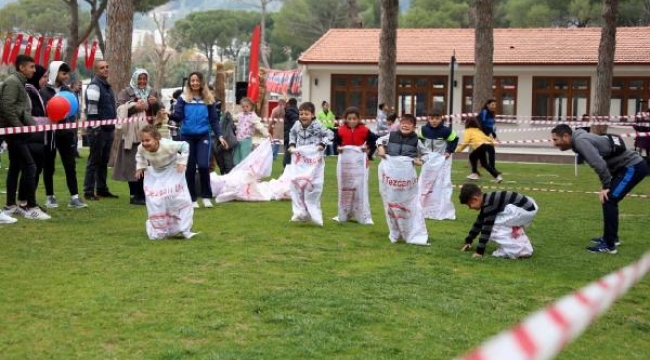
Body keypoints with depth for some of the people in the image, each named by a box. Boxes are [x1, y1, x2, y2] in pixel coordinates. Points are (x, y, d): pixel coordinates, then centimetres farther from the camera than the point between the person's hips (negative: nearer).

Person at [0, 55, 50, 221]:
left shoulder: (19, 83, 17)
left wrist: (33, 123, 5)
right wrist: (19, 126, -17)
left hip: (15, 131, 10)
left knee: (15, 167, 13)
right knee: (30, 166, -11)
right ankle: (31, 207, -9)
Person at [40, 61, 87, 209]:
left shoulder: (68, 91, 11)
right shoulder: (43, 91, -5)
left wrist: (74, 132, 9)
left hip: (66, 133, 4)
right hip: (49, 133, -4)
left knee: (71, 166, -1)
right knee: (48, 166, 6)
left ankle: (74, 197, 1)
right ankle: (50, 197, 15)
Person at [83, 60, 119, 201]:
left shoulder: (107, 86, 18)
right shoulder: (94, 85, -11)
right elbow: (91, 109, -18)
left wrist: (113, 126, 22)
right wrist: (95, 129, -20)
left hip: (108, 130, 9)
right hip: (98, 130, -9)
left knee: (104, 161, 13)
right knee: (94, 161, -5)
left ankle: (102, 189, 20)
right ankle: (89, 192, -1)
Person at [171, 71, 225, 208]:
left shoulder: (208, 99, 6)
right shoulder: (183, 98, 2)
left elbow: (214, 120, 7)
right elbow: (178, 116, -5)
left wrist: (219, 135, -2)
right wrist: (170, 115, -27)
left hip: (203, 137, 0)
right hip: (187, 137, 0)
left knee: (203, 165, -15)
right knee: (189, 168, 3)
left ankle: (206, 197, 0)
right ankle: (192, 199, 13)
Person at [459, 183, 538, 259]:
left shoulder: (489, 204, -14)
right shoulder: (486, 202, 16)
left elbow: (487, 228, -15)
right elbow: (479, 222, 27)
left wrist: (480, 251, -11)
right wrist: (468, 241, 33)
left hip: (524, 210, -11)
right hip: (530, 207, 11)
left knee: (494, 226, -6)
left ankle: (513, 250, -6)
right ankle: (525, 249, 22)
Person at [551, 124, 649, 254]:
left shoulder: (580, 141, -18)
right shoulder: (581, 139, 12)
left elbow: (599, 164, -27)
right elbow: (601, 162, 18)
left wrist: (606, 186, -17)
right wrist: (605, 184, 9)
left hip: (633, 167, -10)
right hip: (630, 166, 10)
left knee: (609, 200, -12)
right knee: (609, 199, 20)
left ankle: (608, 245, -9)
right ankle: (611, 237, 33)